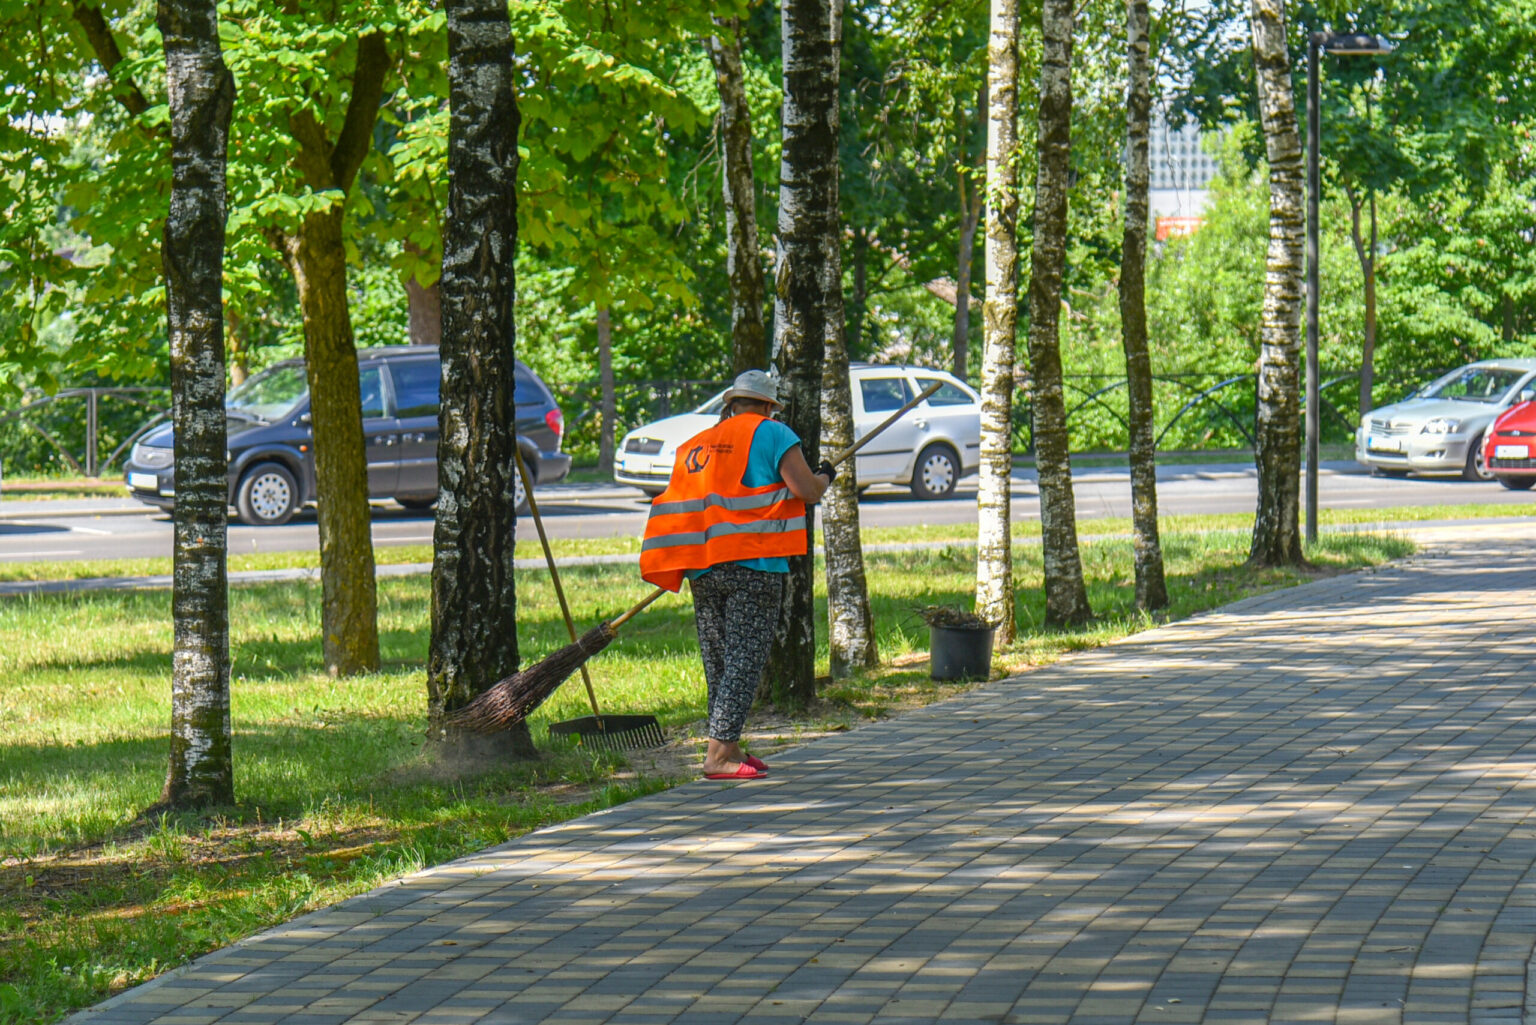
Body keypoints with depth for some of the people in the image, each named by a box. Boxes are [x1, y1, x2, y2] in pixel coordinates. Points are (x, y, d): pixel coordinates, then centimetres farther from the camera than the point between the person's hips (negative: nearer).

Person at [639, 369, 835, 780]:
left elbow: (686, 504, 21)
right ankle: (719, 753, -12)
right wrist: (825, 476, 14)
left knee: (719, 663, 14)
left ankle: (727, 749, 19)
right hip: (753, 566, -6)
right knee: (744, 661, -5)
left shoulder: (695, 444, 18)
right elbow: (807, 491, -6)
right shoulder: (771, 434, 0)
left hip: (702, 571, 6)